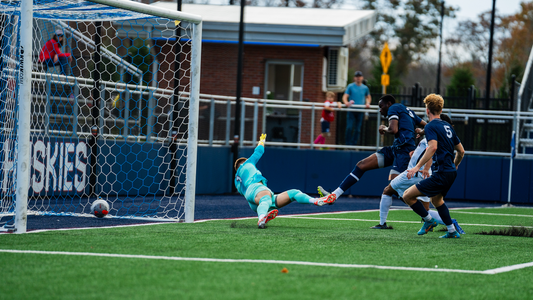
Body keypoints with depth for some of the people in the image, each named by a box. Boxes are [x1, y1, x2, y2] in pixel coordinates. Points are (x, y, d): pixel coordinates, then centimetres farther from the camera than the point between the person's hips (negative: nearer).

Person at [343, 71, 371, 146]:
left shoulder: (365, 88, 10)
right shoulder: (350, 86, 2)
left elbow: (368, 97, 25)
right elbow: (345, 97, -4)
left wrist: (367, 103, 4)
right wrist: (346, 102, -25)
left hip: (360, 111, 3)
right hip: (351, 111, -3)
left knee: (357, 130, 3)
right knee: (349, 128, -11)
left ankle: (354, 145, 9)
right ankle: (347, 144, -5)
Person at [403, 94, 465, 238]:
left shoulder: (431, 126, -9)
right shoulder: (447, 126, 15)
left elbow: (433, 147, -27)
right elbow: (461, 151, 19)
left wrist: (417, 167, -29)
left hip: (441, 174, -9)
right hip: (451, 172, 9)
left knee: (407, 196, -6)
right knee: (436, 199, 34)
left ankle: (429, 220, 4)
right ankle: (452, 231, 36)